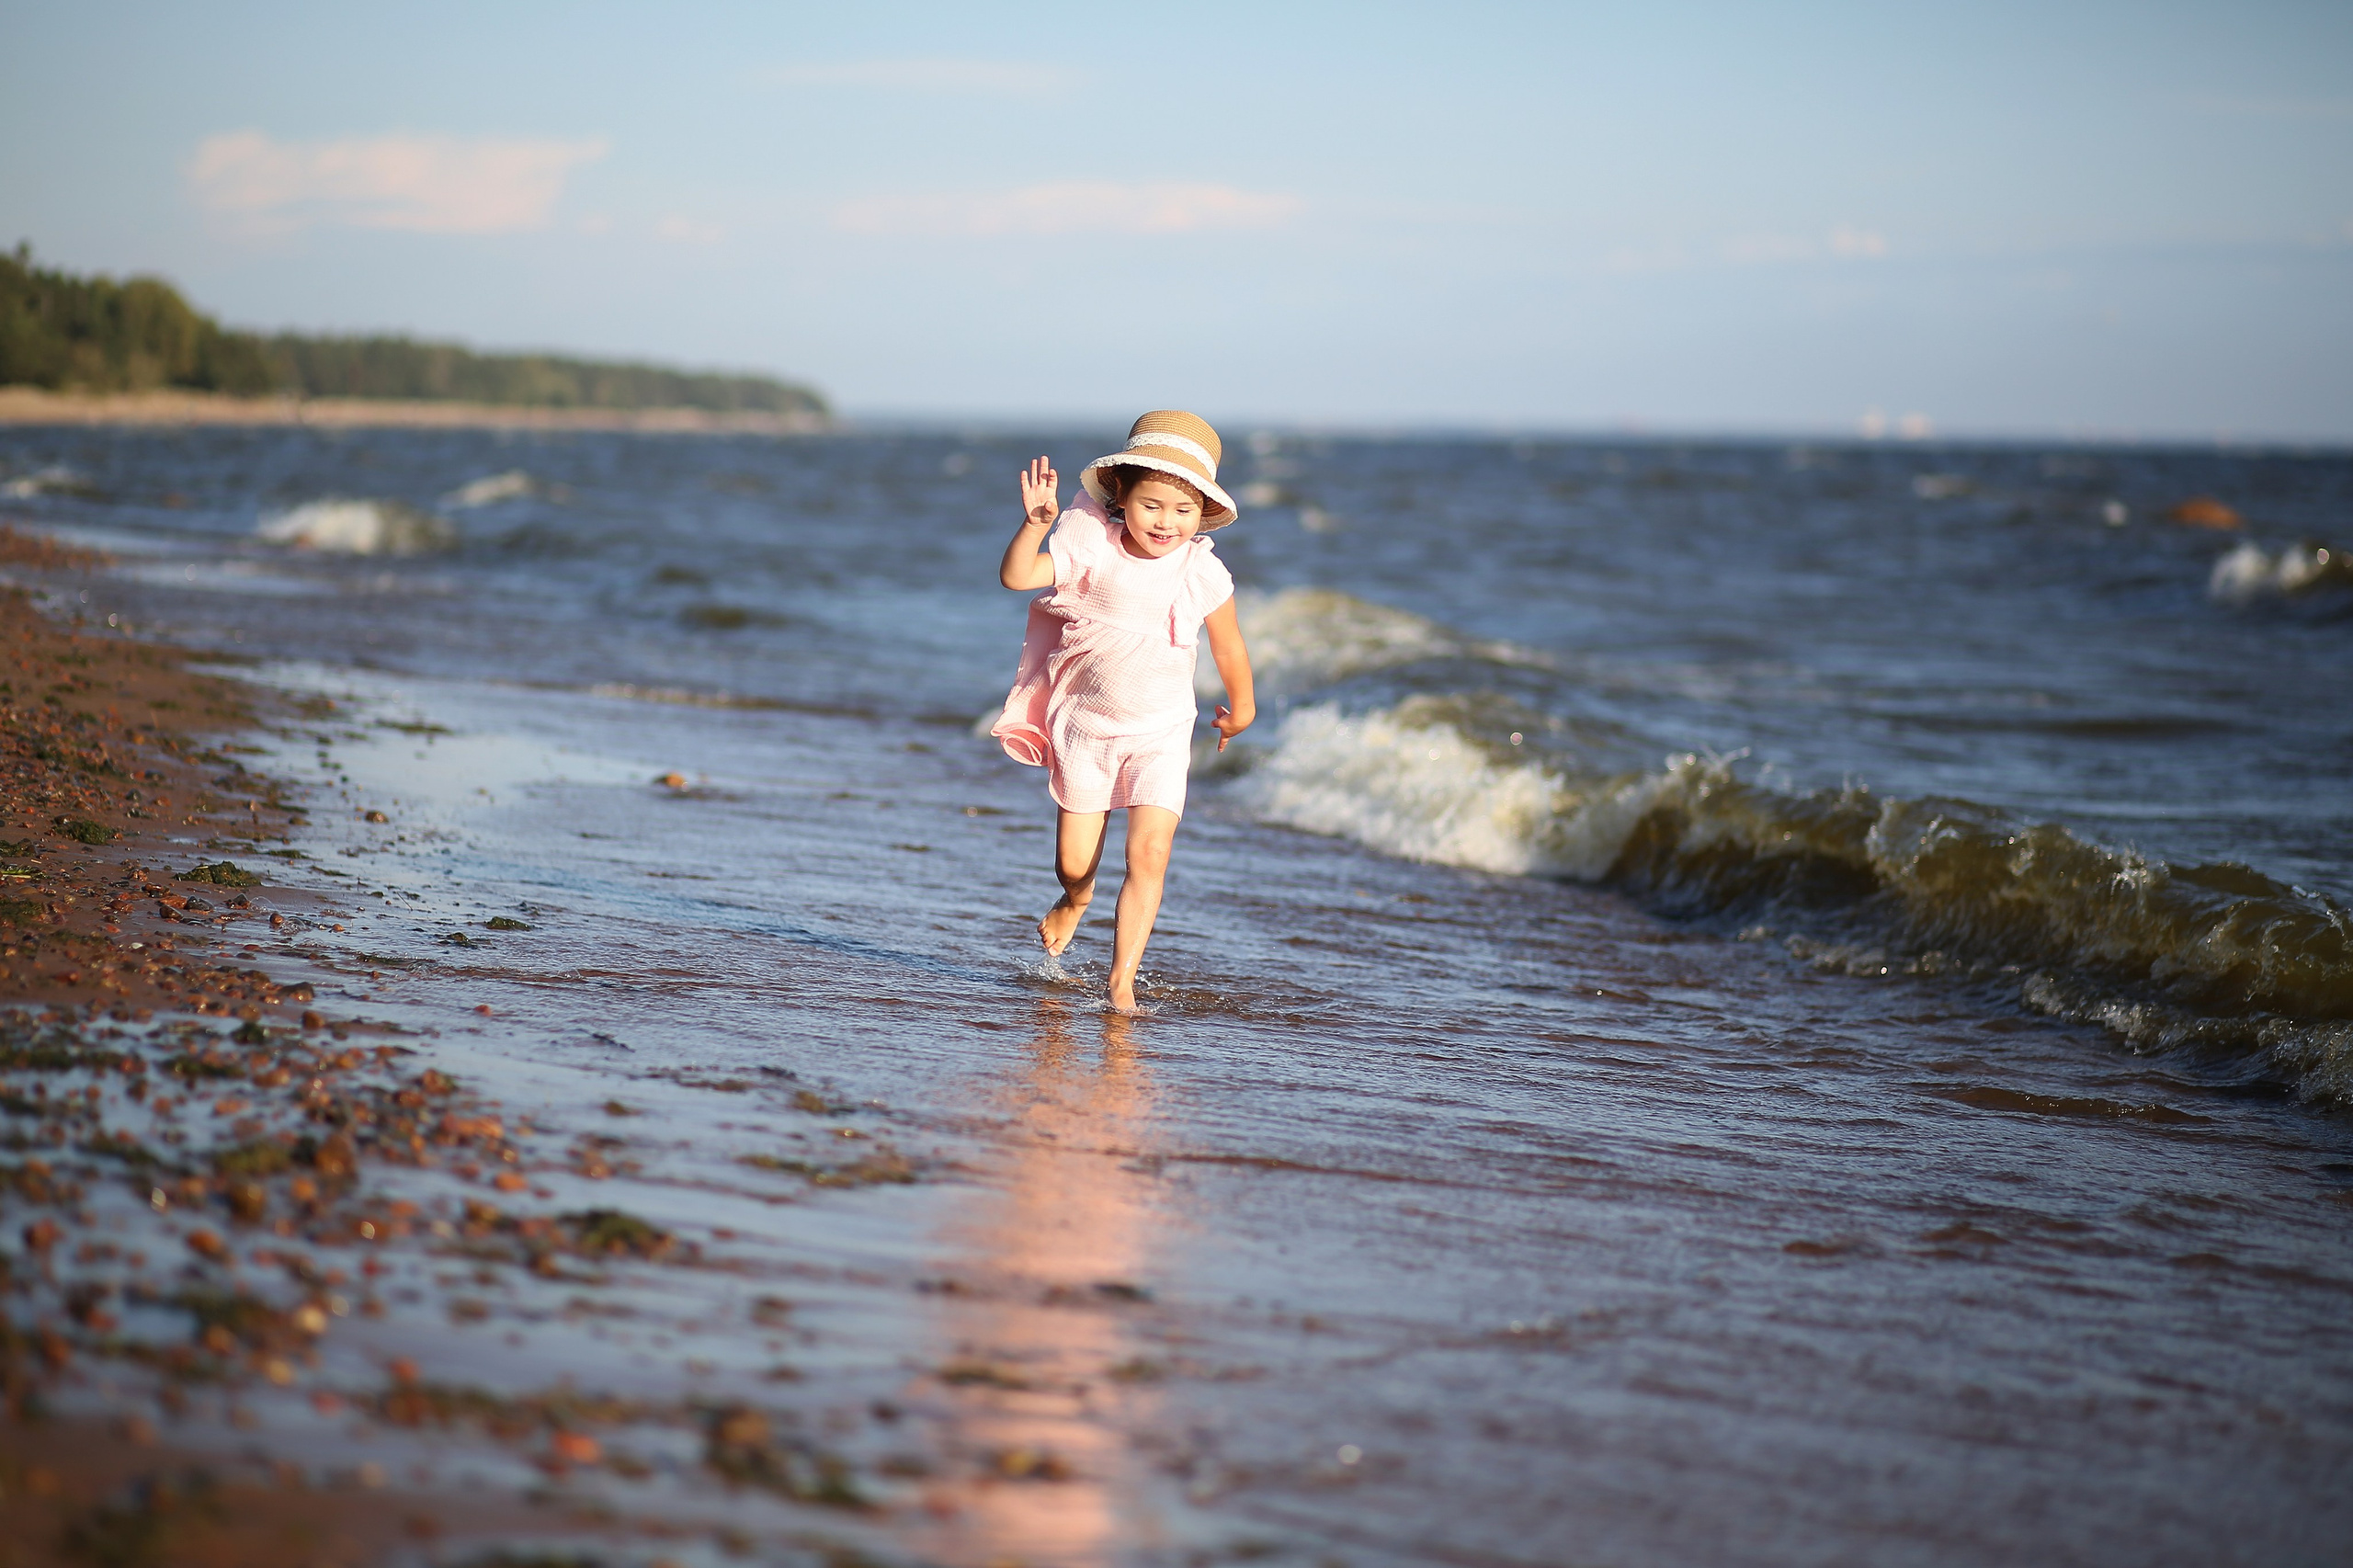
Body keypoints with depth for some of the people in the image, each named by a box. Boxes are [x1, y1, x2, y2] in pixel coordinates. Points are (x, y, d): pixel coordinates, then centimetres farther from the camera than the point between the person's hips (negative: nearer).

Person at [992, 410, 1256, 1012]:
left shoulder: (1204, 574, -10)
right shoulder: (1092, 547, -12)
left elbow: (1229, 648, 6)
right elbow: (1016, 576, -19)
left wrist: (1240, 709, 20)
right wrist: (1036, 521, -34)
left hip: (1160, 736, -1)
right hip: (1085, 730, 1)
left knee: (1149, 855, -17)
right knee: (1072, 865, 8)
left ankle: (1122, 979, -10)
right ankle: (1076, 900, 46)